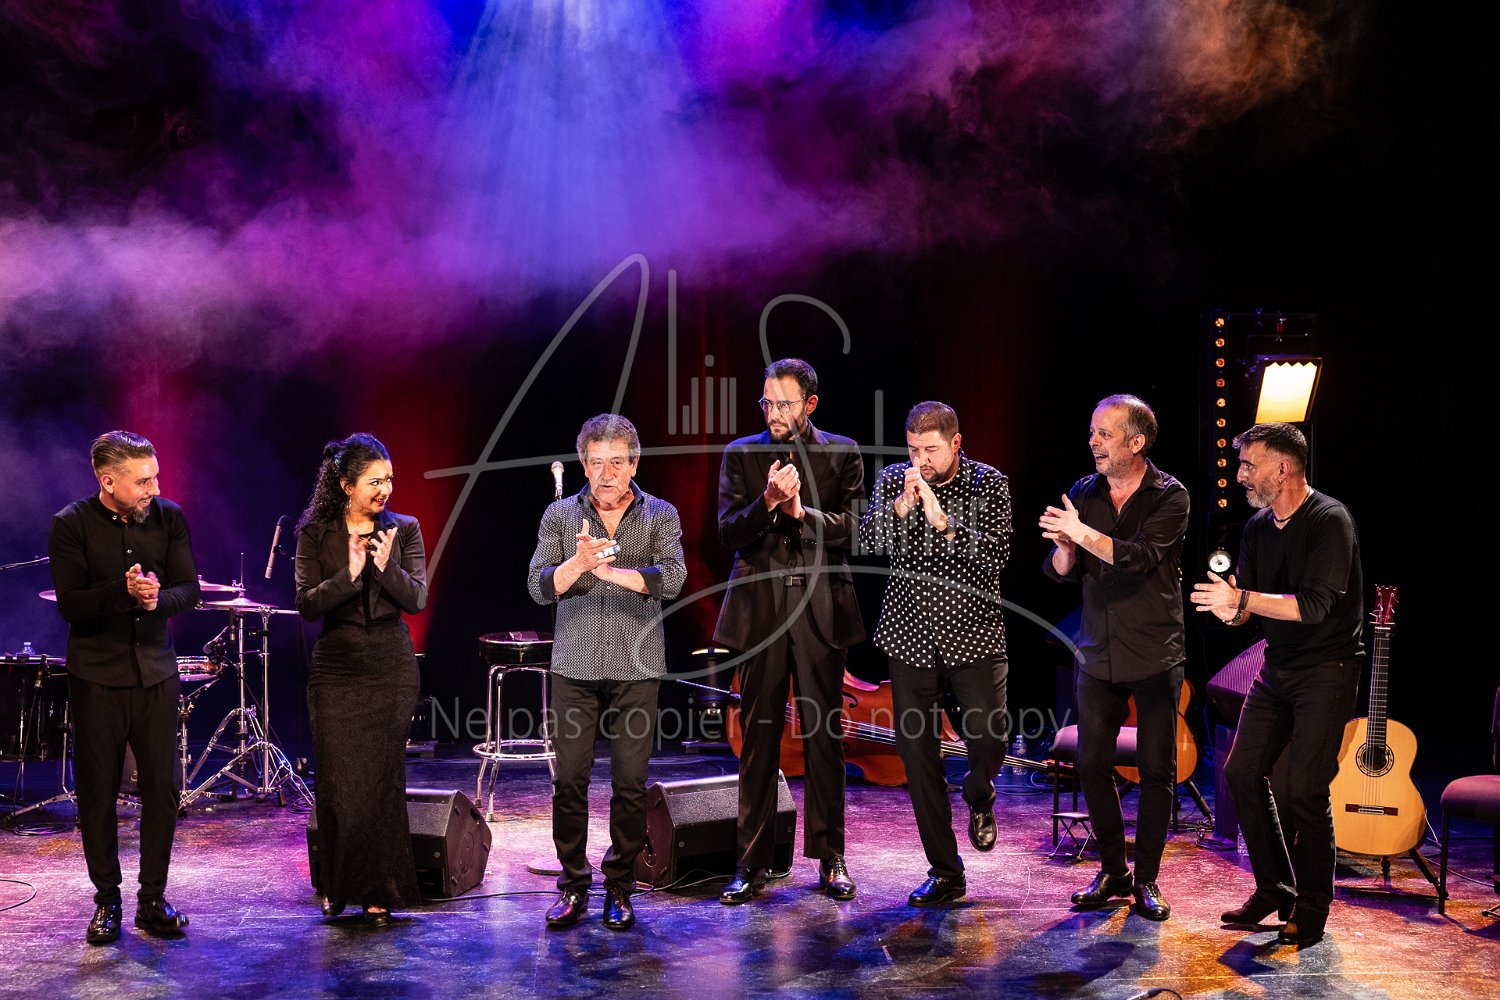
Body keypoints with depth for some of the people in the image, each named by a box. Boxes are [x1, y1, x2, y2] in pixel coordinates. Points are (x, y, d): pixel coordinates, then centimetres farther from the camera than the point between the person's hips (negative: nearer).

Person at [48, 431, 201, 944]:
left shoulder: (168, 518, 1)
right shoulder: (70, 525, -7)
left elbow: (190, 589, 0)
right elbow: (69, 604, -12)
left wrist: (158, 598, -21)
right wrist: (123, 591, -28)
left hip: (156, 671, 2)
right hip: (96, 676, -2)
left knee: (162, 786, 2)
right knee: (97, 791, 4)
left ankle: (152, 899, 14)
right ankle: (107, 901, 18)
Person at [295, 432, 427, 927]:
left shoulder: (404, 530, 2)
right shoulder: (316, 534, 1)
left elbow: (417, 599, -6)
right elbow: (307, 605, -6)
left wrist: (386, 567, -23)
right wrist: (348, 575, -21)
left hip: (391, 673, 0)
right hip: (335, 673, 0)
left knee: (382, 780, 1)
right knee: (338, 783, 0)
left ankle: (379, 891, 11)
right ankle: (338, 886, 17)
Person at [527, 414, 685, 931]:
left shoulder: (661, 516, 3)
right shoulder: (560, 515, 6)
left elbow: (672, 578, -12)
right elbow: (539, 587, -4)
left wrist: (610, 571, -24)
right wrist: (578, 564, -23)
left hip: (636, 670, -1)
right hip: (574, 668, 1)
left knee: (630, 784, 2)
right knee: (569, 780, 2)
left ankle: (619, 888, 15)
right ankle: (573, 885, 15)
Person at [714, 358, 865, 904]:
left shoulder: (842, 454, 6)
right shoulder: (741, 454, 8)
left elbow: (853, 526, -3)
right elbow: (729, 531, -1)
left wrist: (803, 511, -17)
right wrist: (769, 502, -18)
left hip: (822, 610, 0)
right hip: (760, 609, 1)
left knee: (824, 737, 4)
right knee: (758, 739, 3)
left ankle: (830, 859, 15)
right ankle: (752, 863, 11)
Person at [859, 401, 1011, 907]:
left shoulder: (989, 484, -3)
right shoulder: (892, 481, 4)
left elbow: (996, 554, -14)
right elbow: (865, 541, -6)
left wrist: (943, 522, -24)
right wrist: (900, 508, -20)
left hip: (972, 632, -2)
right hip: (910, 635, 2)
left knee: (988, 736, -12)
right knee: (916, 750, 2)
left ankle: (978, 795, 28)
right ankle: (944, 872, 13)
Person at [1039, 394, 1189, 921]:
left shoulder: (1169, 496, -7)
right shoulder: (1083, 493, 5)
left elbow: (1142, 557, -23)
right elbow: (1061, 571, 1)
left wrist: (1084, 534, -33)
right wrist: (1064, 547, -21)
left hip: (1155, 654, -4)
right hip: (1097, 652, 4)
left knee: (1156, 768, 1)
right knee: (1092, 763, 4)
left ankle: (1146, 879, 13)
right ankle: (1112, 870, 20)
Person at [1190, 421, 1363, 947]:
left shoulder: (1329, 520, -17)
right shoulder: (1258, 527, 7)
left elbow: (1314, 604, -27)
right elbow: (1247, 606, 6)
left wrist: (1242, 598, -29)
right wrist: (1231, 609, -17)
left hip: (1328, 669, -8)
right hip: (1277, 667, 8)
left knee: (1305, 790, -9)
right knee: (1242, 771, 3)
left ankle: (1311, 910, 7)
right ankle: (1274, 888, 17)